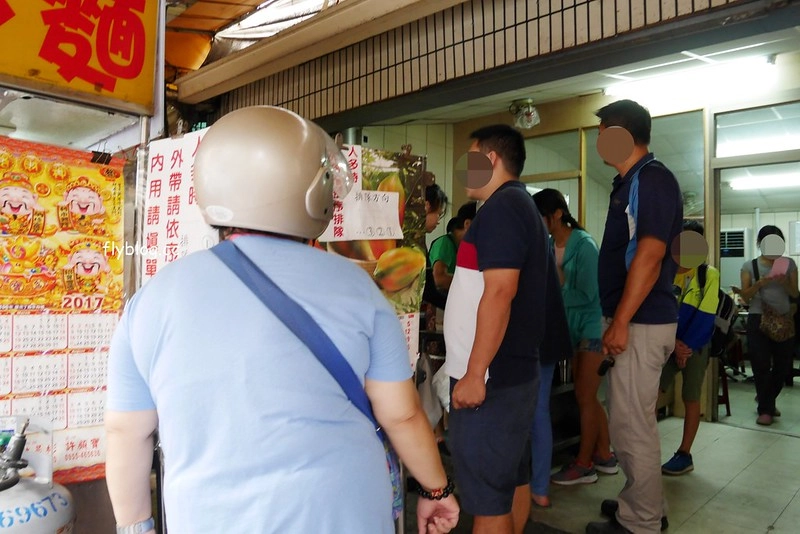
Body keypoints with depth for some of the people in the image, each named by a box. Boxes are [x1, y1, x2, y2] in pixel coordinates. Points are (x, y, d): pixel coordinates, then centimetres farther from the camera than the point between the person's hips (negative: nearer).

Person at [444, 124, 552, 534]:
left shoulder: (501, 207, -14)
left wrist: (475, 373, -22)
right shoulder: (523, 205, 17)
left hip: (492, 375, -10)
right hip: (514, 368, 10)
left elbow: (499, 293, -24)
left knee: (486, 494, -1)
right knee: (511, 477, 20)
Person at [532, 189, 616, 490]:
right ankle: (604, 456, 29)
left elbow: (586, 294, -21)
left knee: (585, 397, 0)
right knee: (586, 396, 14)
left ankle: (584, 464, 14)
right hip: (575, 328, 7)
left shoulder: (583, 245, -19)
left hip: (594, 326, -7)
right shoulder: (549, 245, 1)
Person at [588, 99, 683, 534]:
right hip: (634, 319, 10)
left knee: (630, 424, -1)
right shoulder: (631, 182, 15)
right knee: (635, 420, 19)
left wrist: (620, 322, -23)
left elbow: (650, 255, -22)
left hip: (641, 321, -10)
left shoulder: (652, 179, -14)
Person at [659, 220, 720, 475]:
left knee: (690, 398, 4)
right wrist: (673, 342, -14)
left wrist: (687, 346, -14)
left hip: (695, 345, -2)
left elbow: (705, 317, -11)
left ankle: (684, 454, 14)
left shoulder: (709, 274, -6)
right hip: (668, 343, 3)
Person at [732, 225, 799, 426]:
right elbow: (746, 297, -1)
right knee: (761, 365, -3)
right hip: (758, 319, -2)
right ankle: (765, 409, 11)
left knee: (783, 365, 8)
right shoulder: (750, 266, 1)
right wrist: (760, 283, -18)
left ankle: (766, 400, 32)